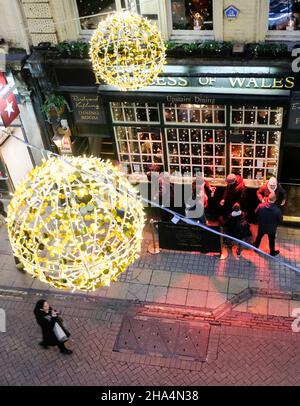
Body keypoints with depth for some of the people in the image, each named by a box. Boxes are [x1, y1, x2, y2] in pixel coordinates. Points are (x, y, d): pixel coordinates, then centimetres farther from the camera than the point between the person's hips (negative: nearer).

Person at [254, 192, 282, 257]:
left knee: (259, 237, 29)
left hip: (261, 226, 2)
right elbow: (280, 220, -15)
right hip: (271, 228, -2)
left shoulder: (261, 206, -26)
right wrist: (275, 225, 5)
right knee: (271, 240, 23)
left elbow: (256, 213, -5)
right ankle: (272, 252, 44)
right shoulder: (277, 210, -32)